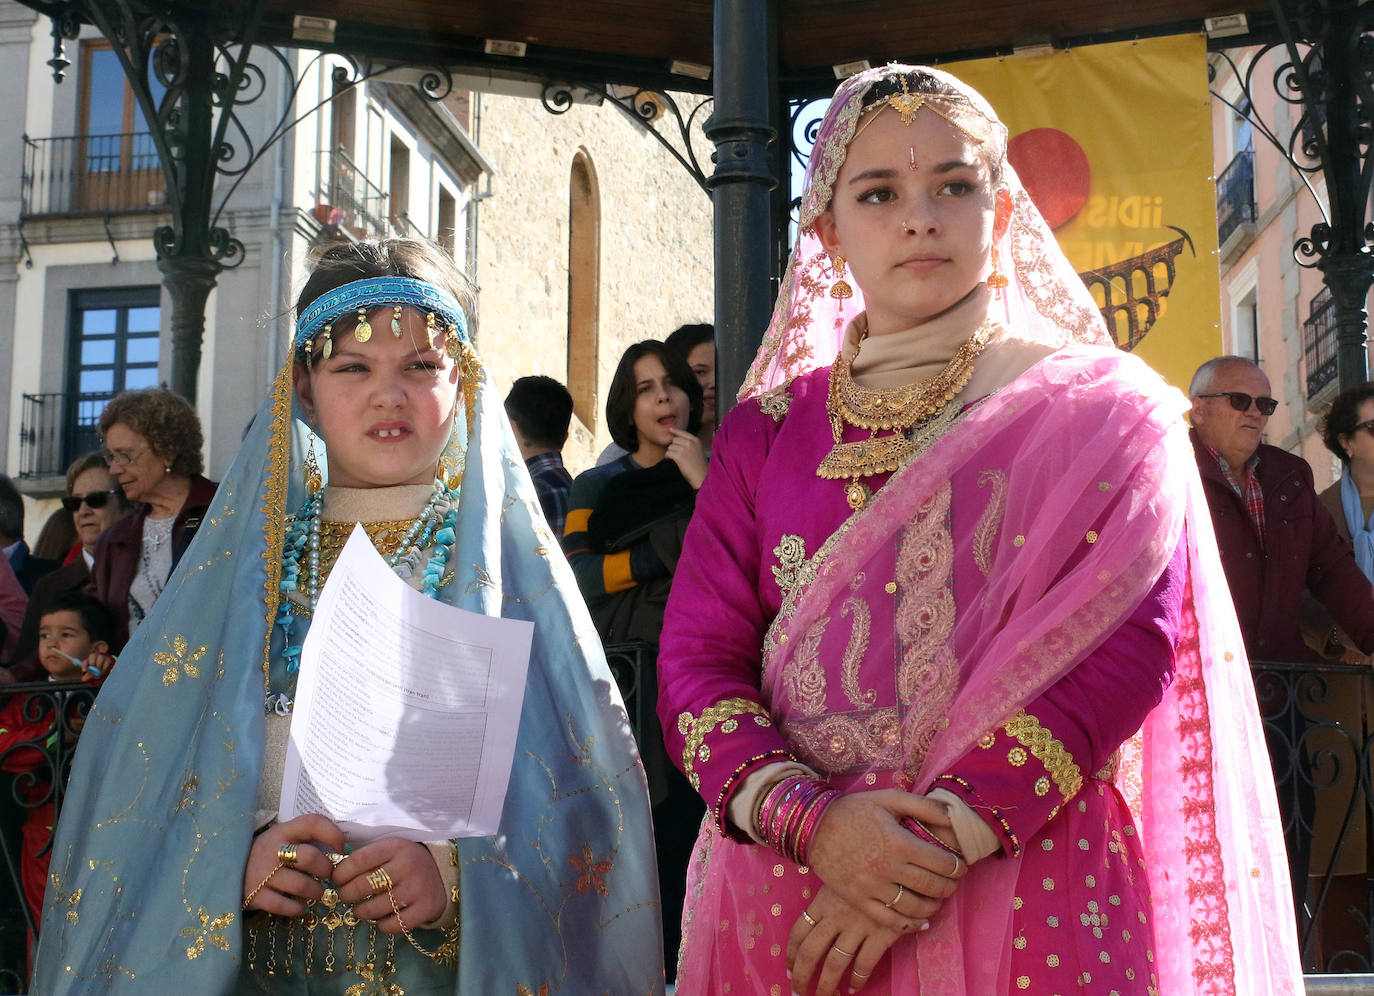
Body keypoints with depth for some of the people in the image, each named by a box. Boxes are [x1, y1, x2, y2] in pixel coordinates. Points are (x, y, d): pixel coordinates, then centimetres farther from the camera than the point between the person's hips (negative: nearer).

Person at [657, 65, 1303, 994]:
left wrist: (943, 841, -18)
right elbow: (696, 661, 1)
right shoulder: (766, 431, 7)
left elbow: (1125, 646, -11)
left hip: (1028, 883, -2)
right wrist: (810, 819, -16)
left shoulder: (1105, 410, 0)